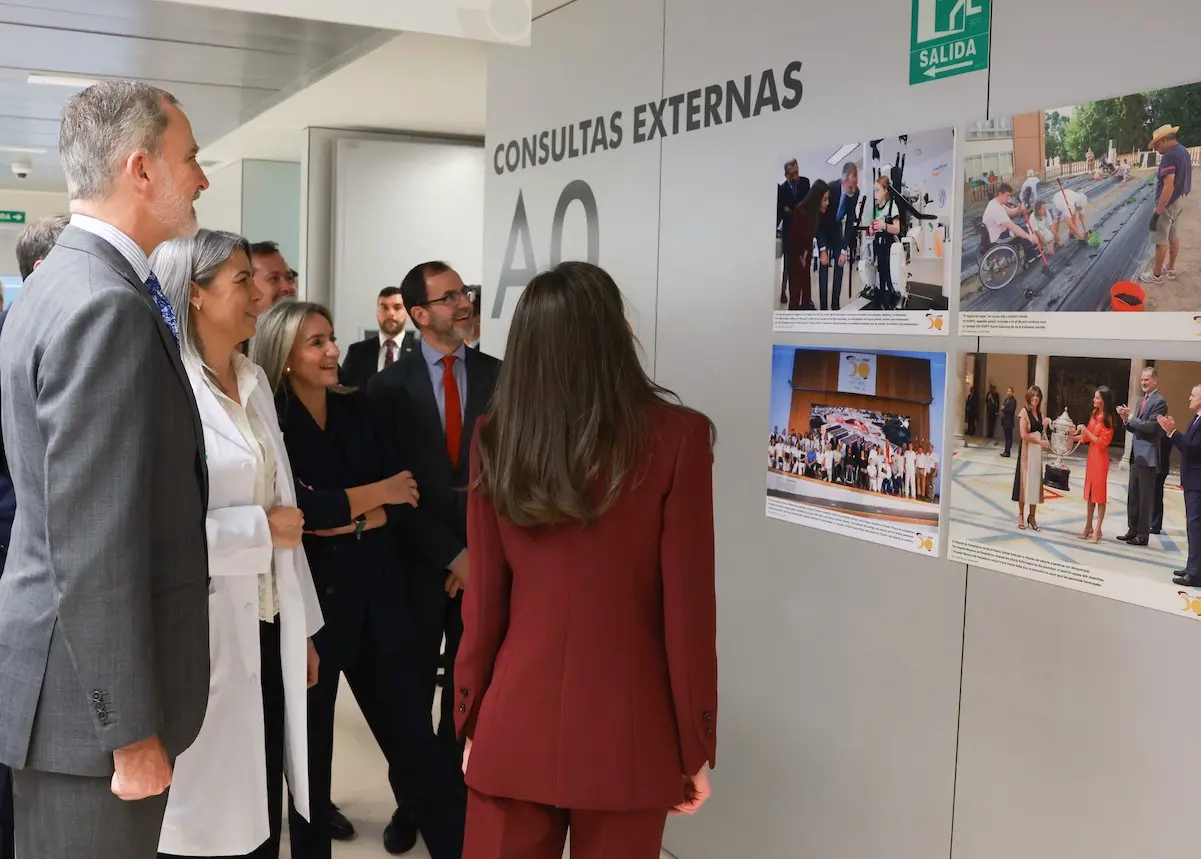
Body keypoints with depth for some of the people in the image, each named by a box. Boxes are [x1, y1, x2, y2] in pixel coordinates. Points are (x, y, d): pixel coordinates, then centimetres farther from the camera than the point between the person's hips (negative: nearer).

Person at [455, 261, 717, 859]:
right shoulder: (676, 437, -11)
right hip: (626, 732, -2)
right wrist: (695, 746, 1)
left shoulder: (495, 440, -3)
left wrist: (469, 721, 13)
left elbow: (485, 601, 1)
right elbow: (688, 608, -9)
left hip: (515, 726, 2)